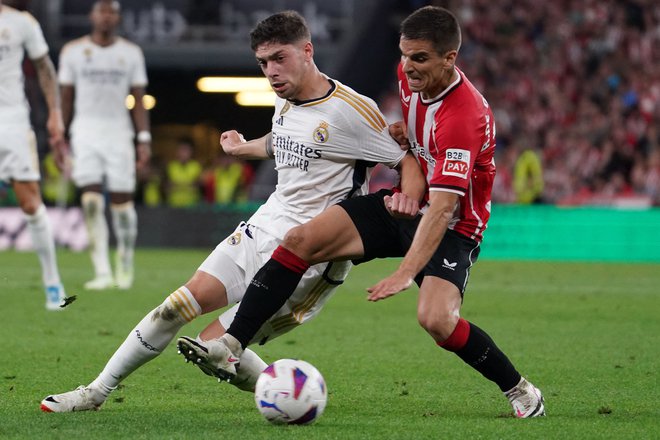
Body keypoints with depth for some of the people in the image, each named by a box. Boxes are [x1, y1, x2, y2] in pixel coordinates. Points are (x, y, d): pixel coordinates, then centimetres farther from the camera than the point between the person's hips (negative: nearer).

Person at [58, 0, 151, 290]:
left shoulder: (131, 53, 5)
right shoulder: (73, 51, 4)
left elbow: (138, 99, 5)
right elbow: (66, 98, 9)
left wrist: (144, 139, -2)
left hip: (119, 132, 1)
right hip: (85, 131, 0)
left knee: (121, 200, -2)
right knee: (91, 200, -12)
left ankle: (125, 264, 18)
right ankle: (102, 271, -14)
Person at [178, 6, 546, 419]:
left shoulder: (464, 116, -29)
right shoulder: (411, 75, -4)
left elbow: (442, 207, -37)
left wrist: (406, 273, -45)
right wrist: (401, 129, 0)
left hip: (452, 227, -8)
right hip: (404, 202, 8)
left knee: (437, 319, -30)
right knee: (299, 240, -11)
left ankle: (521, 390, -6)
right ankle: (230, 347, -13)